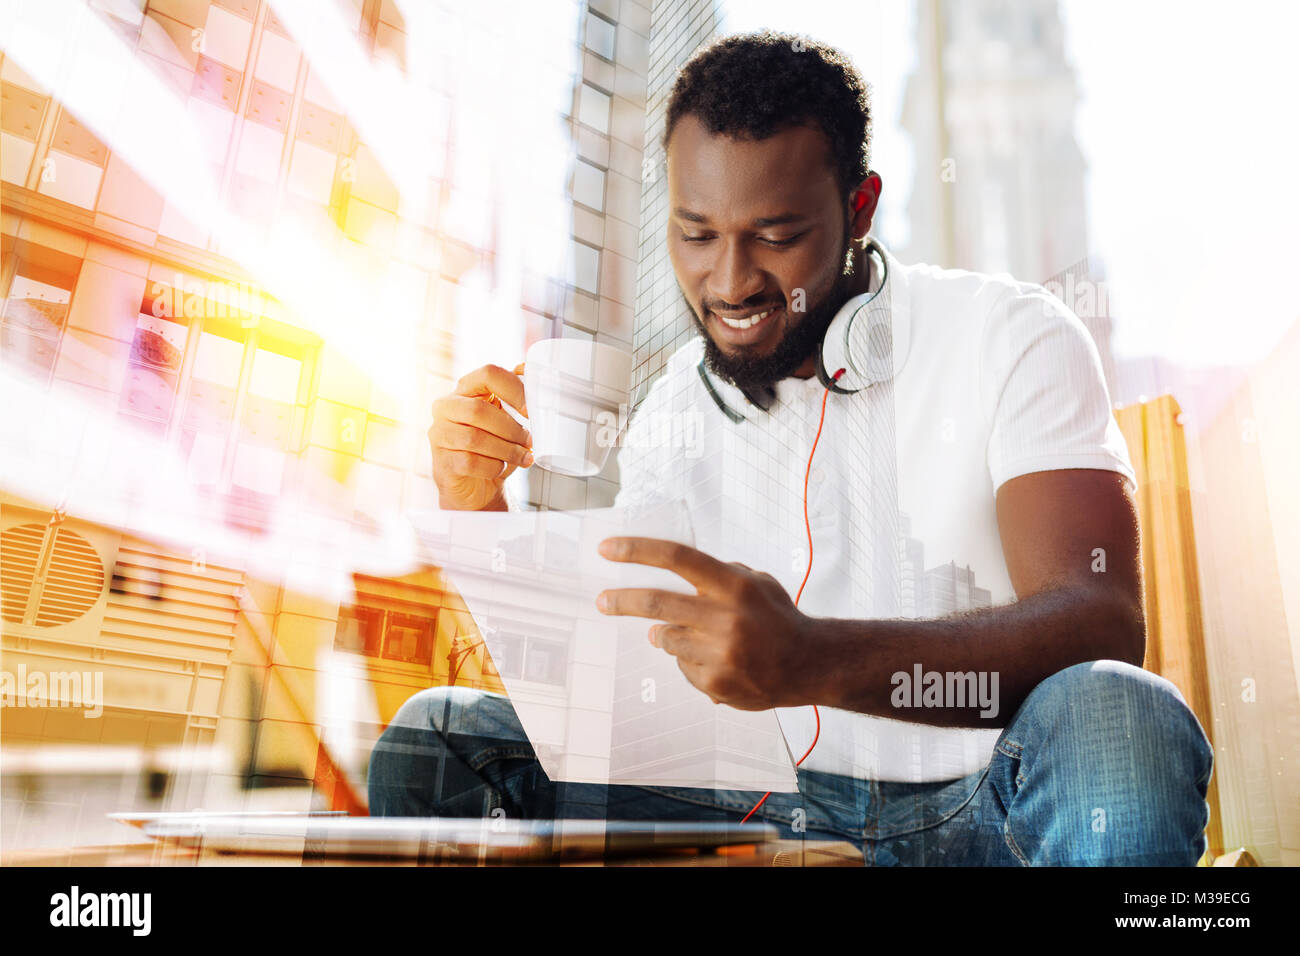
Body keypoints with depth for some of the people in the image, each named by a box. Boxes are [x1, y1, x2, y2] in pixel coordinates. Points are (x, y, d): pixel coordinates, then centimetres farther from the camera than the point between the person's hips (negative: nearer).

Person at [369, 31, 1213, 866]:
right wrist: (482, 512, -13)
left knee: (1115, 718, -36)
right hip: (770, 811, 3)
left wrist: (814, 661, -38)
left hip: (979, 808, -1)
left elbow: (1102, 623, -21)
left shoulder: (1009, 337, -7)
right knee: (440, 734, -12)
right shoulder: (678, 402, 6)